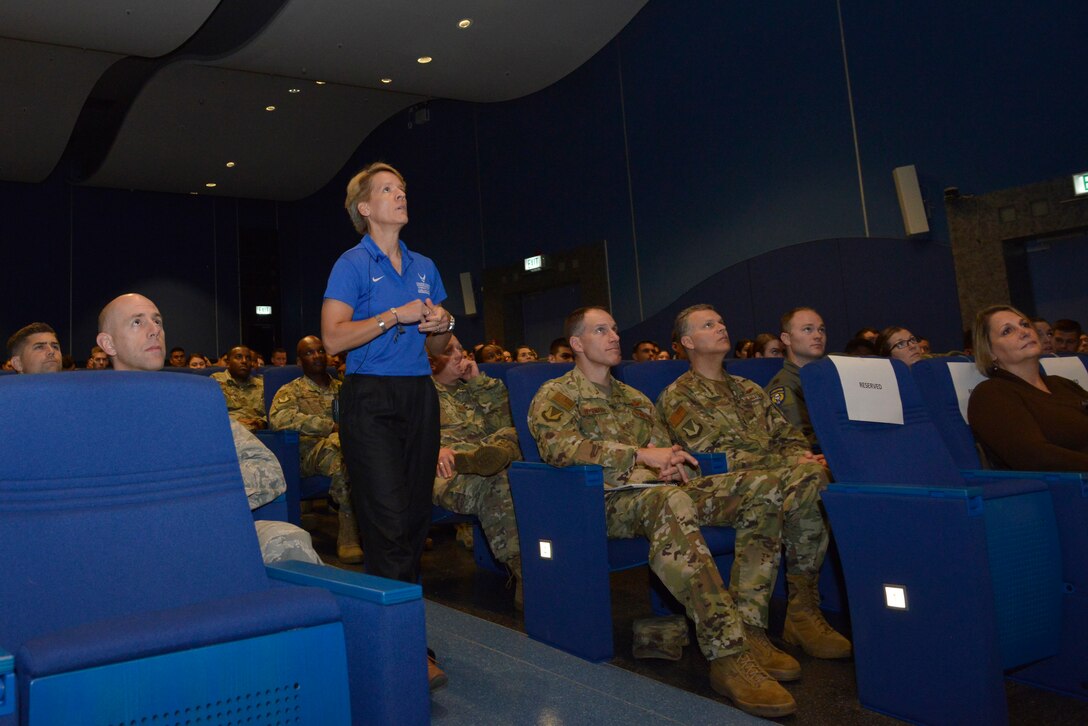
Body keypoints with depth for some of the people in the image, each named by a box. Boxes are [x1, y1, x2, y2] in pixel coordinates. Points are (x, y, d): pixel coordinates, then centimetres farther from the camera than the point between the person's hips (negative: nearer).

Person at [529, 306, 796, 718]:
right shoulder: (555, 396, 5)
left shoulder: (635, 398, 29)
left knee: (764, 488, -14)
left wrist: (670, 463, 0)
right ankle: (727, 653, -42)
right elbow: (556, 445, -15)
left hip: (658, 488, 7)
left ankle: (744, 627, -20)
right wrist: (640, 454, -23)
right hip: (609, 498, -7)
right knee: (671, 502, -42)